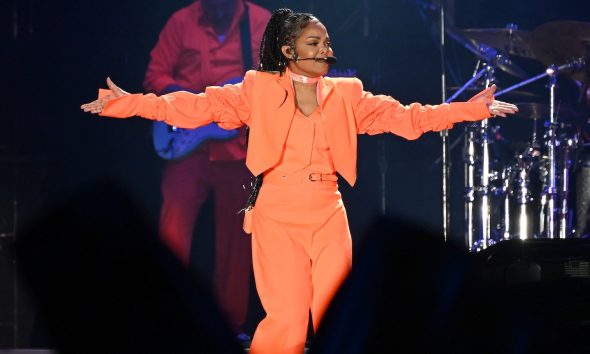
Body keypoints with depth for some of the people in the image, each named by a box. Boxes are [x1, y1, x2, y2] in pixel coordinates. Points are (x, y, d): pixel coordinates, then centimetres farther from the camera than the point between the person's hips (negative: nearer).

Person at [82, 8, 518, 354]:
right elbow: (200, 106, -5)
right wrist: (128, 102, -16)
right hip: (277, 215, -2)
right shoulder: (261, 90, 3)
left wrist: (473, 109, 1)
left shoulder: (346, 94, 11)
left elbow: (406, 117, 8)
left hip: (329, 215, 3)